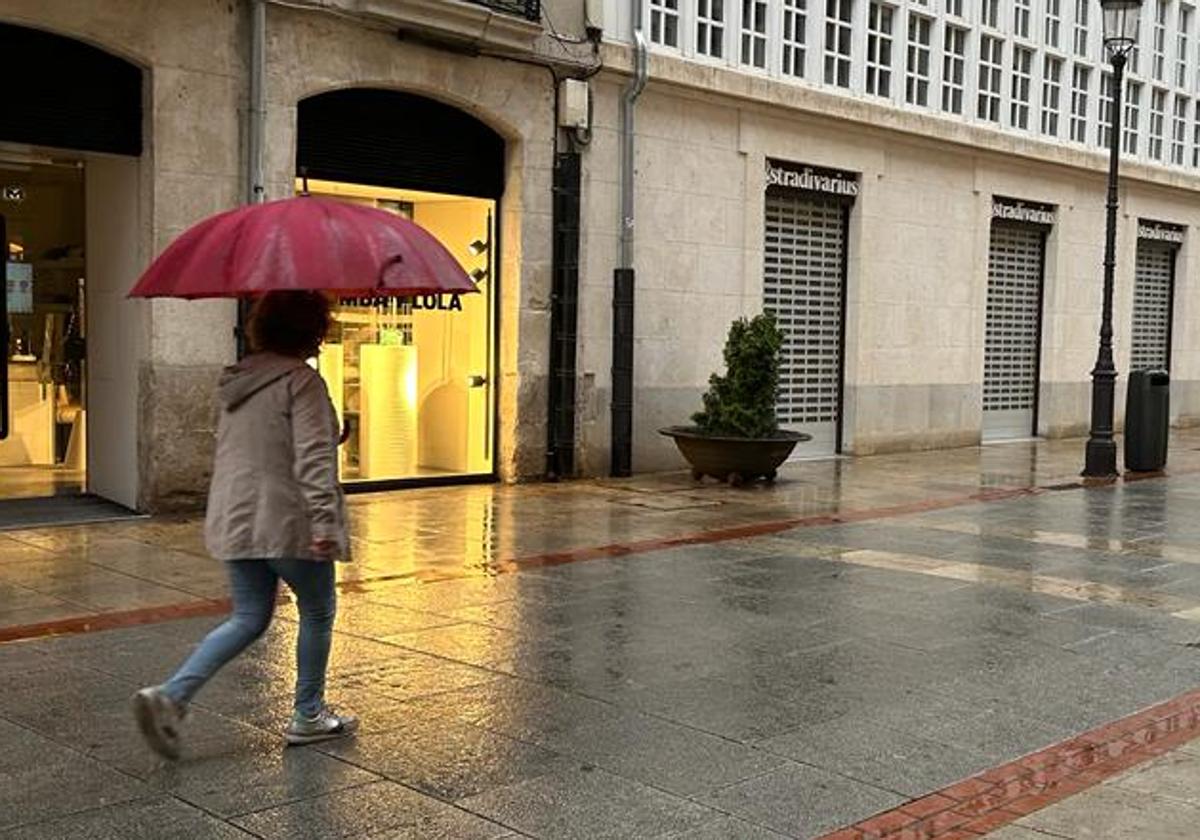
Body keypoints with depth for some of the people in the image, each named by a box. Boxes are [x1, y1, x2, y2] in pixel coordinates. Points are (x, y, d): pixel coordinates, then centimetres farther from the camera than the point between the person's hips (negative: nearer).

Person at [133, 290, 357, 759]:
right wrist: (324, 519, -23)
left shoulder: (237, 381, 13)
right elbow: (313, 457, -21)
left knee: (248, 618, 14)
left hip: (235, 522, 8)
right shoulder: (302, 381, -14)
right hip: (286, 522, -8)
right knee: (317, 612, 12)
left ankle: (171, 695, -3)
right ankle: (308, 716, 21)